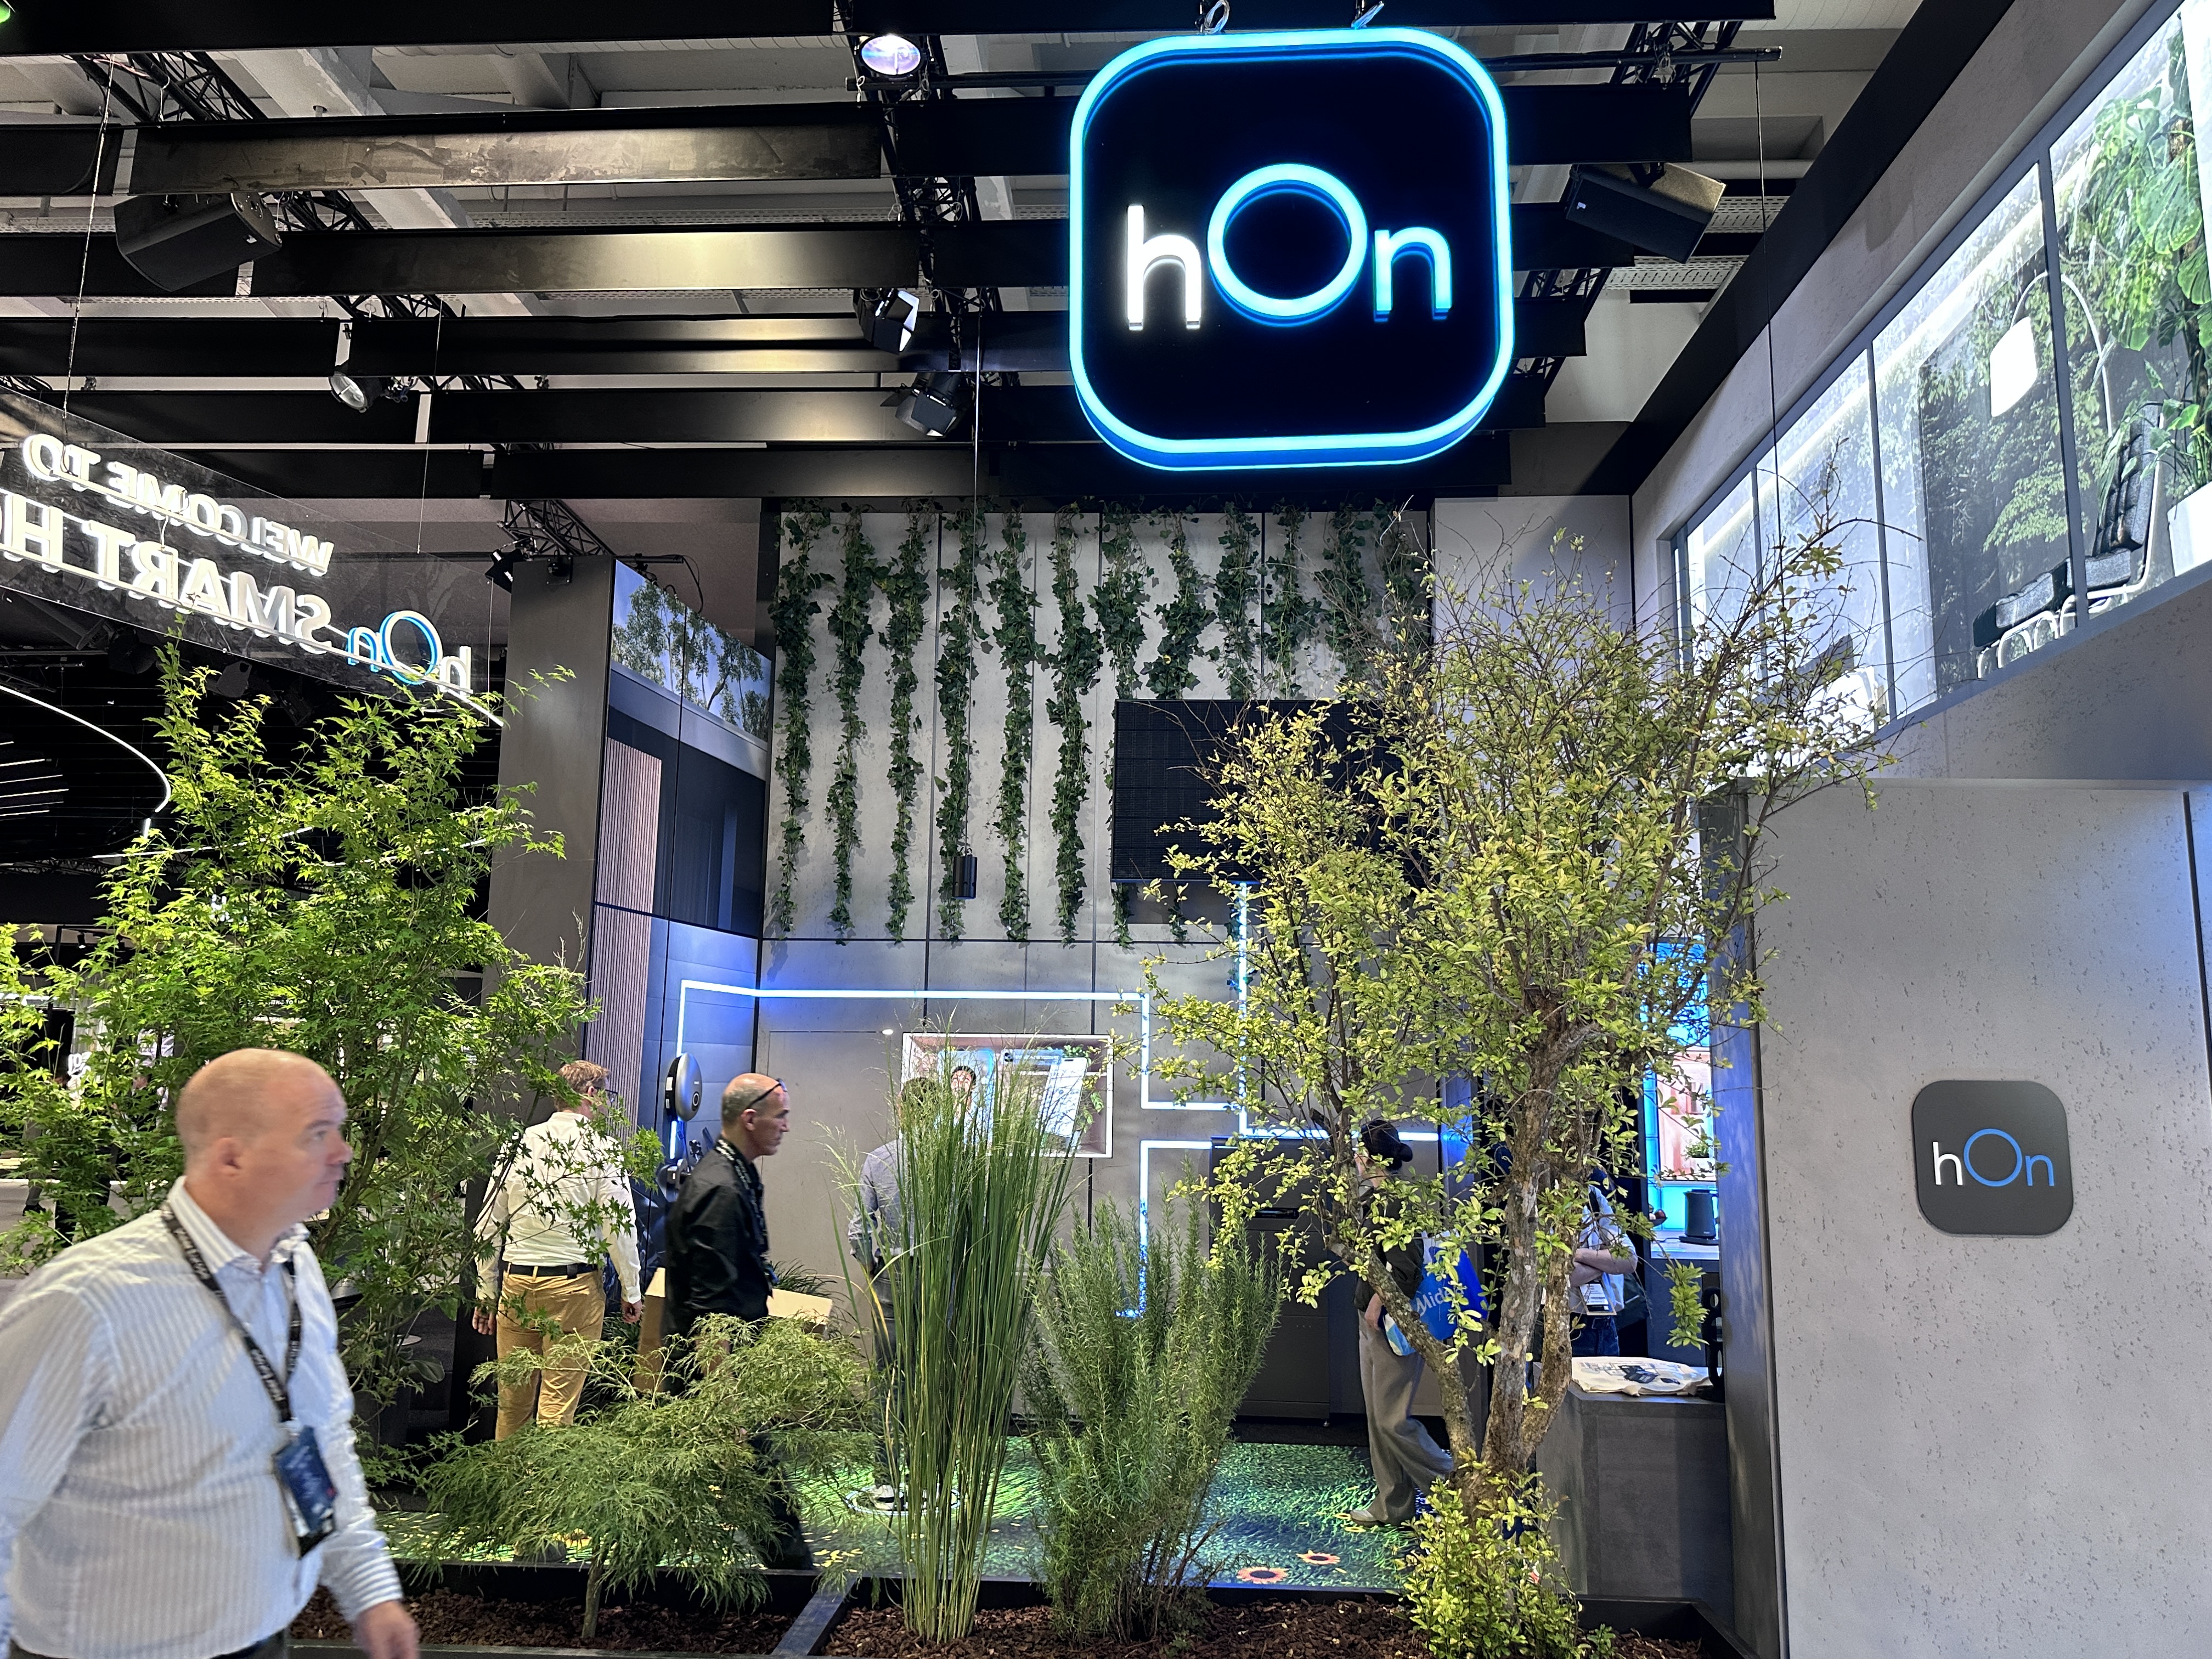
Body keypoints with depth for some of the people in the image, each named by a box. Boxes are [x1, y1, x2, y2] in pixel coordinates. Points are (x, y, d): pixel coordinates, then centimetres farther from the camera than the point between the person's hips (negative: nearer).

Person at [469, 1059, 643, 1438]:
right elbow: (619, 1226, -7)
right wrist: (631, 1292, 4)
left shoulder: (521, 1143, 6)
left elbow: (488, 1226, 10)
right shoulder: (601, 1148, -6)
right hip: (575, 1285, -4)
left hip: (516, 1280, 5)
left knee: (512, 1402, 15)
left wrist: (486, 1295, 19)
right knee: (557, 1405, 0)